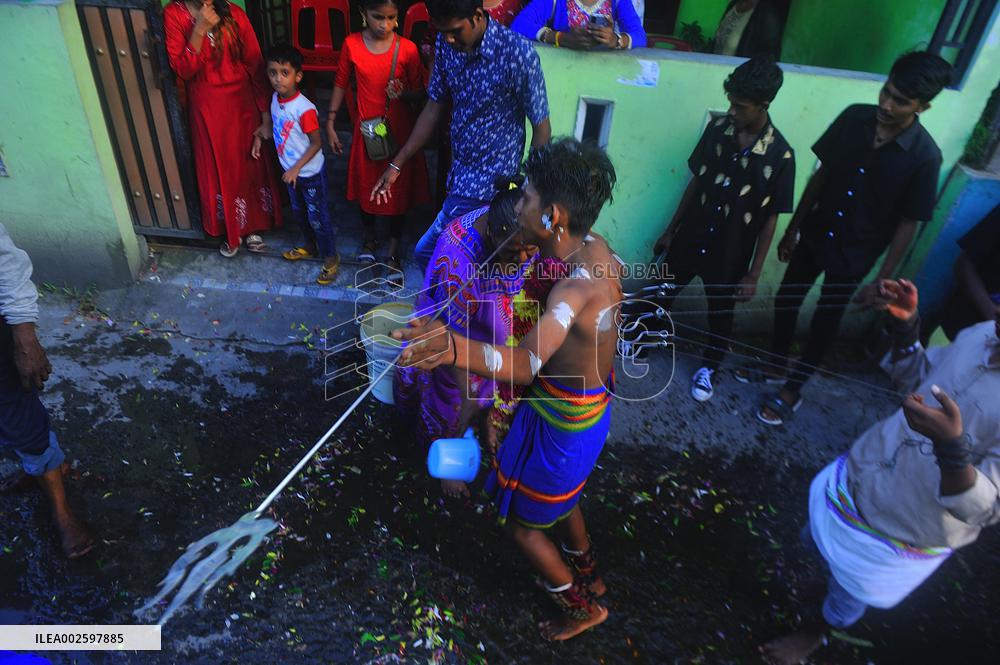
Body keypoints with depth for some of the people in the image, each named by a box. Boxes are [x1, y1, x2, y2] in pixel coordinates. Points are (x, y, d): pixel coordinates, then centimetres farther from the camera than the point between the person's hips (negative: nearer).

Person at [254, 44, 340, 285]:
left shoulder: (304, 109, -27)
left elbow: (316, 143, -21)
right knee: (299, 212, 23)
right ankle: (311, 246, 44)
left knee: (317, 217, 5)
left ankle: (331, 257, 22)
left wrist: (297, 168, -23)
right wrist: (259, 136, 2)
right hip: (290, 170, 8)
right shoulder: (276, 99, -3)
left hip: (310, 173, -8)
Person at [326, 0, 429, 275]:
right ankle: (369, 238, 40)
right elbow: (341, 83, 6)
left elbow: (419, 92, -2)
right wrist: (330, 123, 7)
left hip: (399, 131, -1)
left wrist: (404, 94, -24)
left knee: (398, 189, 6)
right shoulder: (351, 44, -6)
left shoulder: (407, 48, -10)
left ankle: (394, 249, 24)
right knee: (366, 187, 15)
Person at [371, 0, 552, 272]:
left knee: (426, 251, -4)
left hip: (491, 182, -6)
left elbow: (541, 128, -13)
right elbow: (434, 107, 7)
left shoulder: (519, 56, -22)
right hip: (460, 172, 6)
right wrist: (397, 164, 8)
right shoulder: (445, 44, -3)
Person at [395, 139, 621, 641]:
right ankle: (588, 575, 59)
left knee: (520, 521, 16)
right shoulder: (597, 249, -9)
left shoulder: (578, 286, -37)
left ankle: (581, 607, 40)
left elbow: (527, 363, -55)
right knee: (559, 496, 34)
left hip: (562, 423, -9)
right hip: (591, 405, 9)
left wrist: (455, 348, -73)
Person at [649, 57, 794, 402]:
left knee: (720, 312, 17)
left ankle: (708, 366, 42)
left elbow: (770, 219, -11)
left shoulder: (780, 155, -18)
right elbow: (696, 181, 2)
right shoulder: (717, 129, -9)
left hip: (730, 253, -2)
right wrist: (671, 230, 7)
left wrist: (753, 274, -9)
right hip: (690, 238, 3)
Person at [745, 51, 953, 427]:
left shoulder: (924, 156, -20)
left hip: (854, 254, -4)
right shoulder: (854, 118, -10)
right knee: (786, 301, 17)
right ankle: (775, 365, 41)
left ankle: (793, 389, 30)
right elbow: (821, 175, 0)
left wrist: (882, 280, -10)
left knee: (824, 323, 11)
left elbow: (907, 224, -12)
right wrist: (792, 228, 5)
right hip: (815, 235, 4)